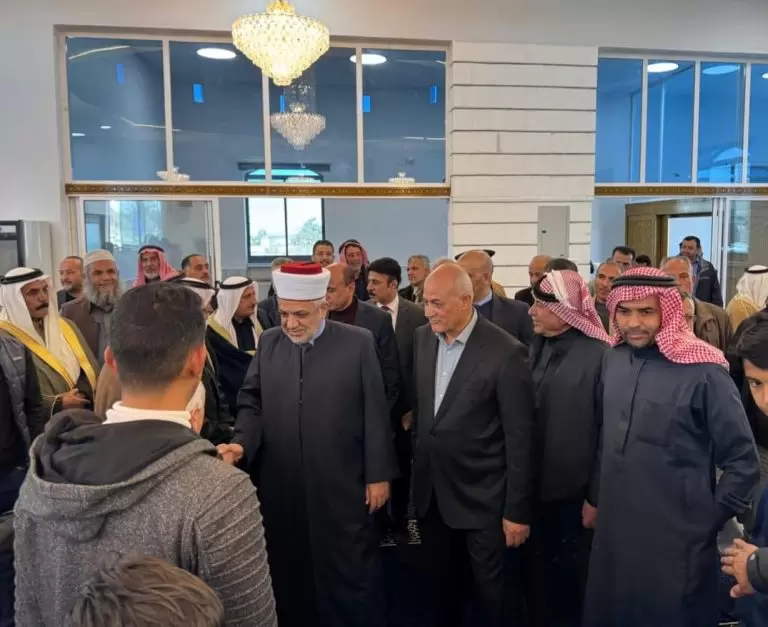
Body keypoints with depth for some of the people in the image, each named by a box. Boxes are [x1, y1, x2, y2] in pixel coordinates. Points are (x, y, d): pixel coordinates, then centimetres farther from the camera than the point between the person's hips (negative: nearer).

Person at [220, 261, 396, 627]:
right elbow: (252, 404, 4)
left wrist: (378, 474, -4)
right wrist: (242, 444, -14)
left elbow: (375, 414, -5)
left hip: (343, 487, -3)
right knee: (288, 573, 15)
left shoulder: (358, 343, -6)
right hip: (281, 488, 3)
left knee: (351, 576, 11)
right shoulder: (268, 343, 5)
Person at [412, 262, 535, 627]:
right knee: (441, 584, 20)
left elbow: (519, 439, -15)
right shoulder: (422, 339, 0)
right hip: (430, 492, 5)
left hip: (481, 496, -5)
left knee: (488, 587, 11)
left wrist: (517, 510, -12)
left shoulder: (505, 352, -19)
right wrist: (416, 464, 12)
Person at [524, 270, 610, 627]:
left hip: (576, 492, -5)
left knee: (575, 578, 15)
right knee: (536, 575, 17)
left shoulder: (599, 355, -16)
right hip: (536, 487, 5)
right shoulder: (535, 348, 4)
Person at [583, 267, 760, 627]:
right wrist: (596, 495, 12)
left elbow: (743, 459, -9)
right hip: (614, 530, 5)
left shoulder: (702, 371, -16)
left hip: (678, 539, -5)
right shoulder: (613, 359, 1)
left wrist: (711, 519, -6)